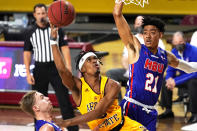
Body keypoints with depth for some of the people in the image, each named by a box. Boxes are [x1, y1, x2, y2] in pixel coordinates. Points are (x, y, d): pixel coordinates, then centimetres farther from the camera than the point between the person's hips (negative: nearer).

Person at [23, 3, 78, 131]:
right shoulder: (30, 32, 5)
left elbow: (65, 48, 0)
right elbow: (27, 53, 6)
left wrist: (68, 68, -8)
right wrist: (28, 73, -1)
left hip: (56, 67, -2)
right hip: (40, 69, 2)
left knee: (64, 100, -5)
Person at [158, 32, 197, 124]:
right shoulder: (174, 52, -1)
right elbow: (170, 70, 6)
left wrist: (175, 81, -30)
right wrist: (169, 79, -19)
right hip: (182, 77, 7)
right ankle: (168, 110, 2)